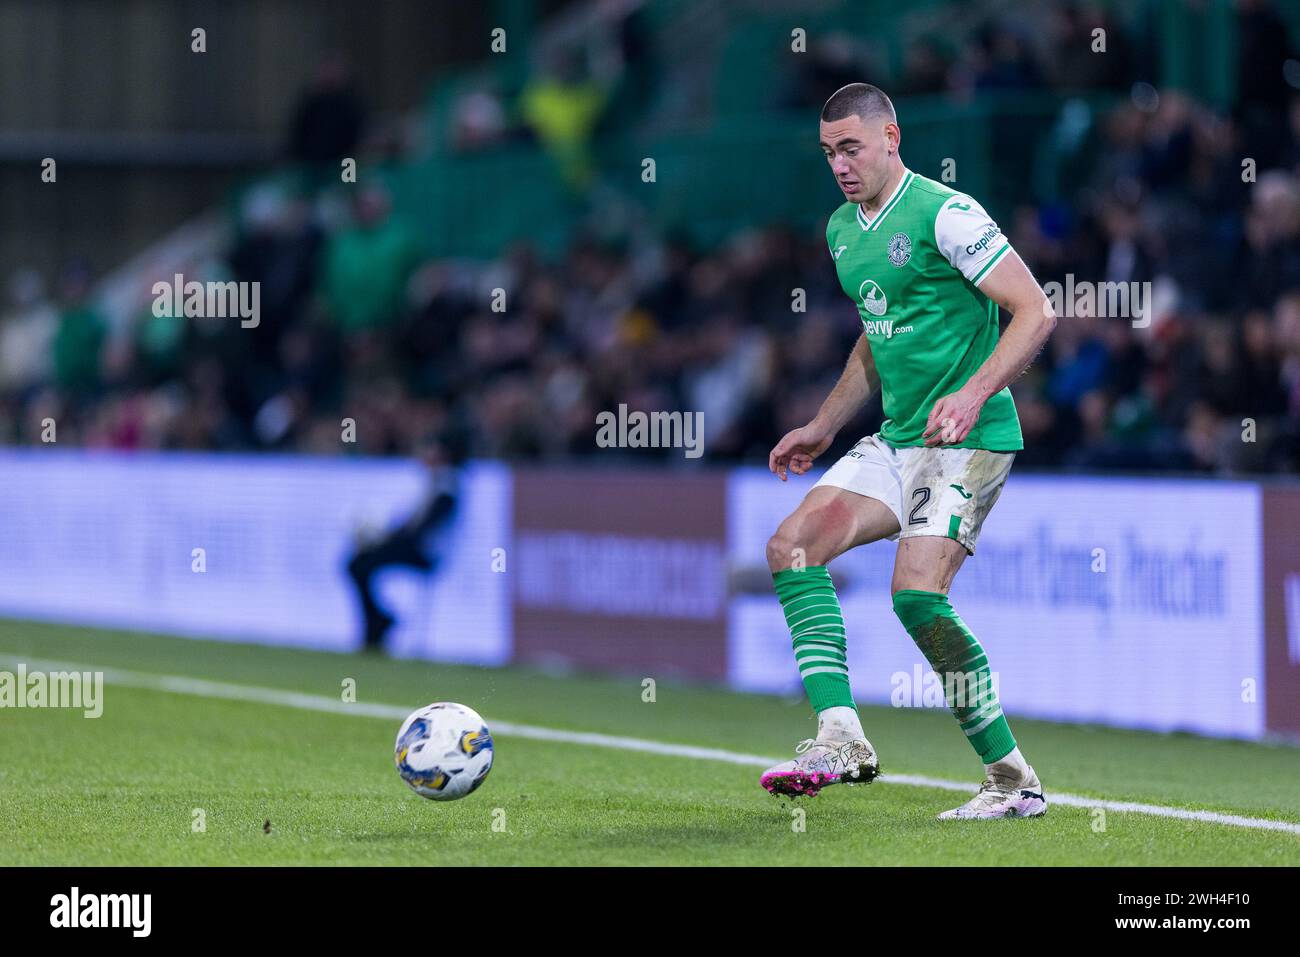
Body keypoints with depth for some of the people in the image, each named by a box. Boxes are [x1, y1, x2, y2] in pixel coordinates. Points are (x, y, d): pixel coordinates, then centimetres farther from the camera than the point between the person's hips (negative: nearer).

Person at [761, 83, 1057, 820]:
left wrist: (974, 393, -26)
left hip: (969, 441, -9)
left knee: (917, 592, -20)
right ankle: (842, 737, -15)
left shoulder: (945, 214, -12)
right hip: (898, 441, 9)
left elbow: (1036, 312, -15)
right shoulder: (843, 229, 14)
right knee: (793, 544, -7)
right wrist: (823, 428, 25)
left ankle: (1015, 781, -10)